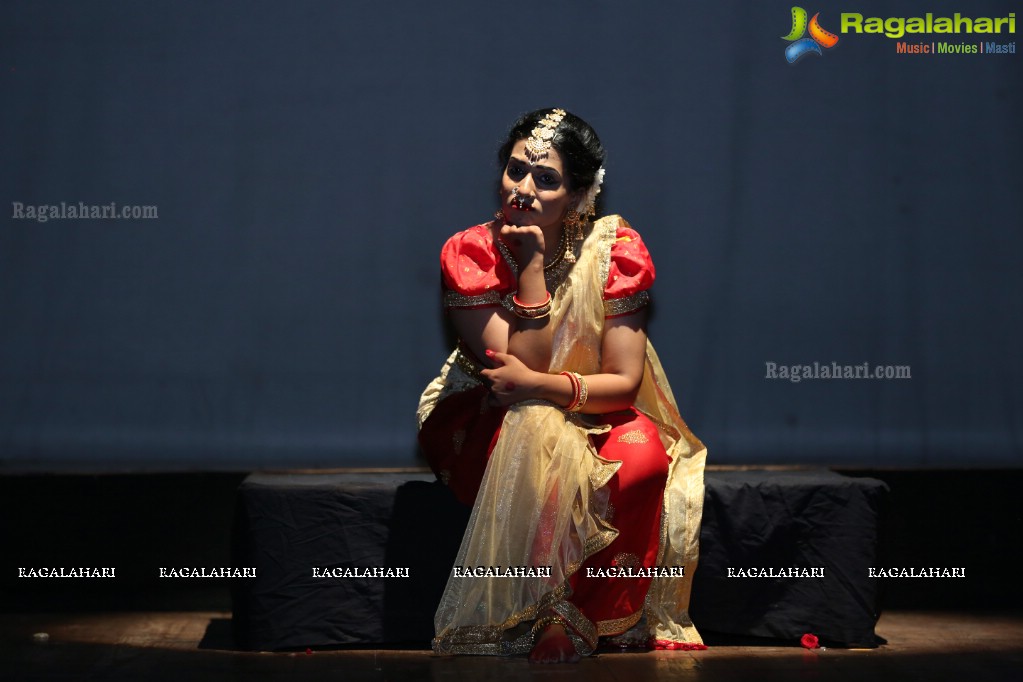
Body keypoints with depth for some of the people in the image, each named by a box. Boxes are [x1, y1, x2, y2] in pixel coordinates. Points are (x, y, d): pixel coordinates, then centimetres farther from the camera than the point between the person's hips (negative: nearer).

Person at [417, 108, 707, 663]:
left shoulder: (614, 251, -12)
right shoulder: (468, 254, -15)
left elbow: (624, 382, -15)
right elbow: (519, 368, -22)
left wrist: (542, 384, -33)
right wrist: (532, 265, -27)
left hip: (592, 416, 2)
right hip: (487, 424, -1)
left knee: (644, 456, -31)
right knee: (536, 432, -36)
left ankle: (598, 617, -12)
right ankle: (543, 612, -19)